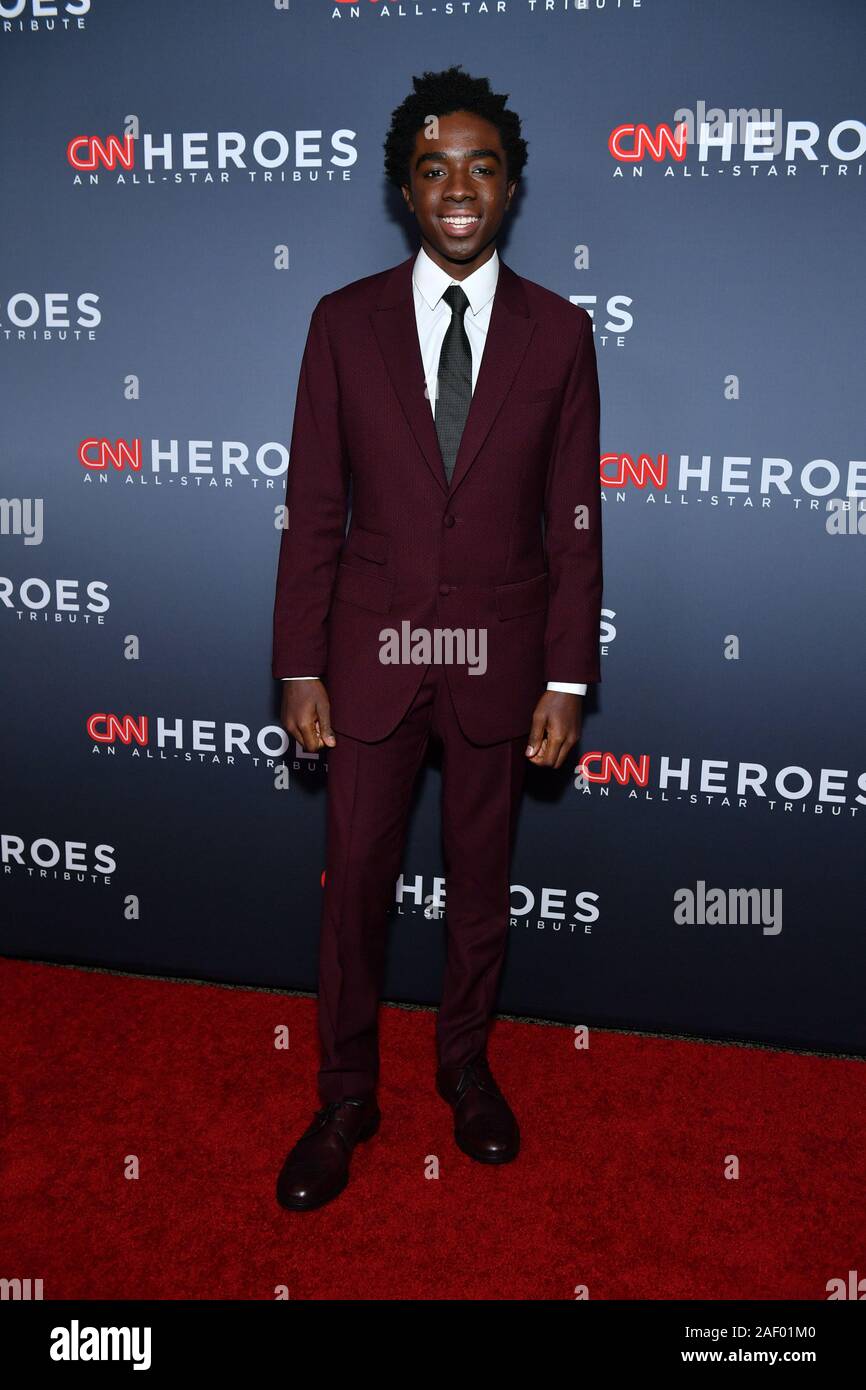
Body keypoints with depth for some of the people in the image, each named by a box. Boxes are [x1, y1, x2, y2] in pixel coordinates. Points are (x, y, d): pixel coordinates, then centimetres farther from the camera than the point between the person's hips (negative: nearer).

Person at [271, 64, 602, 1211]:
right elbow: (314, 510, -1)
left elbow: (575, 522, 0)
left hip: (498, 653, 1)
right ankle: (346, 1097, 26)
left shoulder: (558, 332, 0)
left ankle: (466, 1061, 37)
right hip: (373, 650, 0)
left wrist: (566, 679, -4)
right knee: (355, 880, 7)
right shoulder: (344, 322, -1)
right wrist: (300, 668, -4)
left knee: (482, 877, 14)